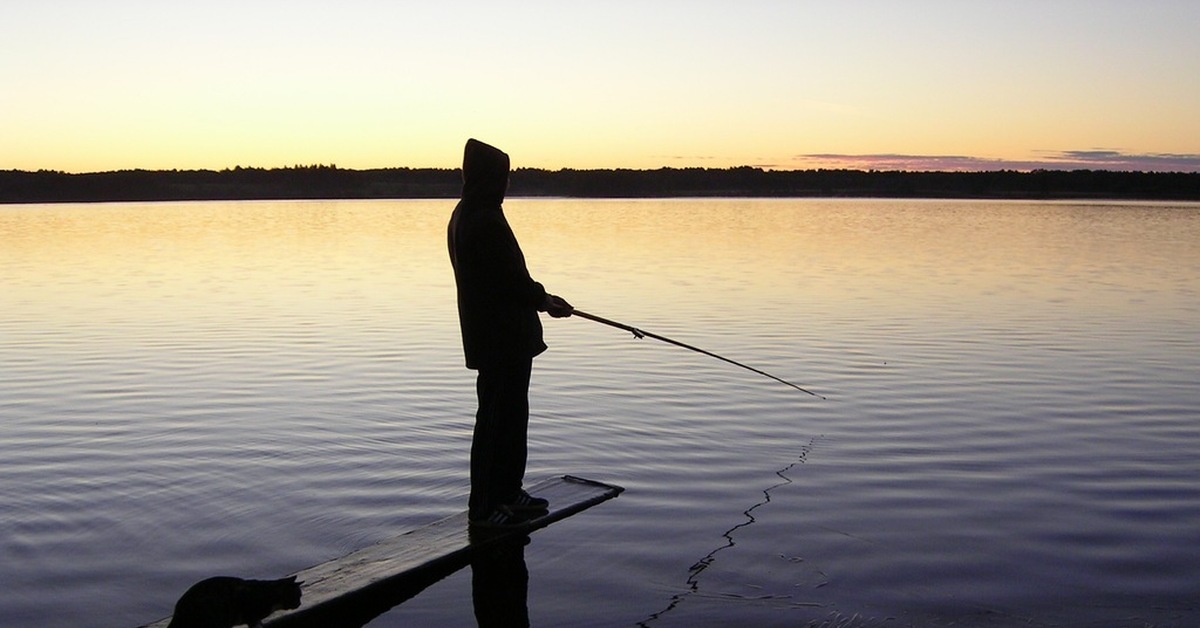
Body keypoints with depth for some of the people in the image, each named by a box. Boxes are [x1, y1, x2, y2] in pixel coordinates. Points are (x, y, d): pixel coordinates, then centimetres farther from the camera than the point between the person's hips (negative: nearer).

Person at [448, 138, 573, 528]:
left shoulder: (463, 217, 13)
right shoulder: (487, 221, -20)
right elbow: (510, 278, -19)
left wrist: (539, 297, 15)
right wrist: (544, 301, -2)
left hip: (490, 333, 10)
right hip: (501, 335, -10)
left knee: (511, 413, 18)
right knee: (498, 417, -3)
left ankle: (507, 492, 28)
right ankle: (483, 505, 5)